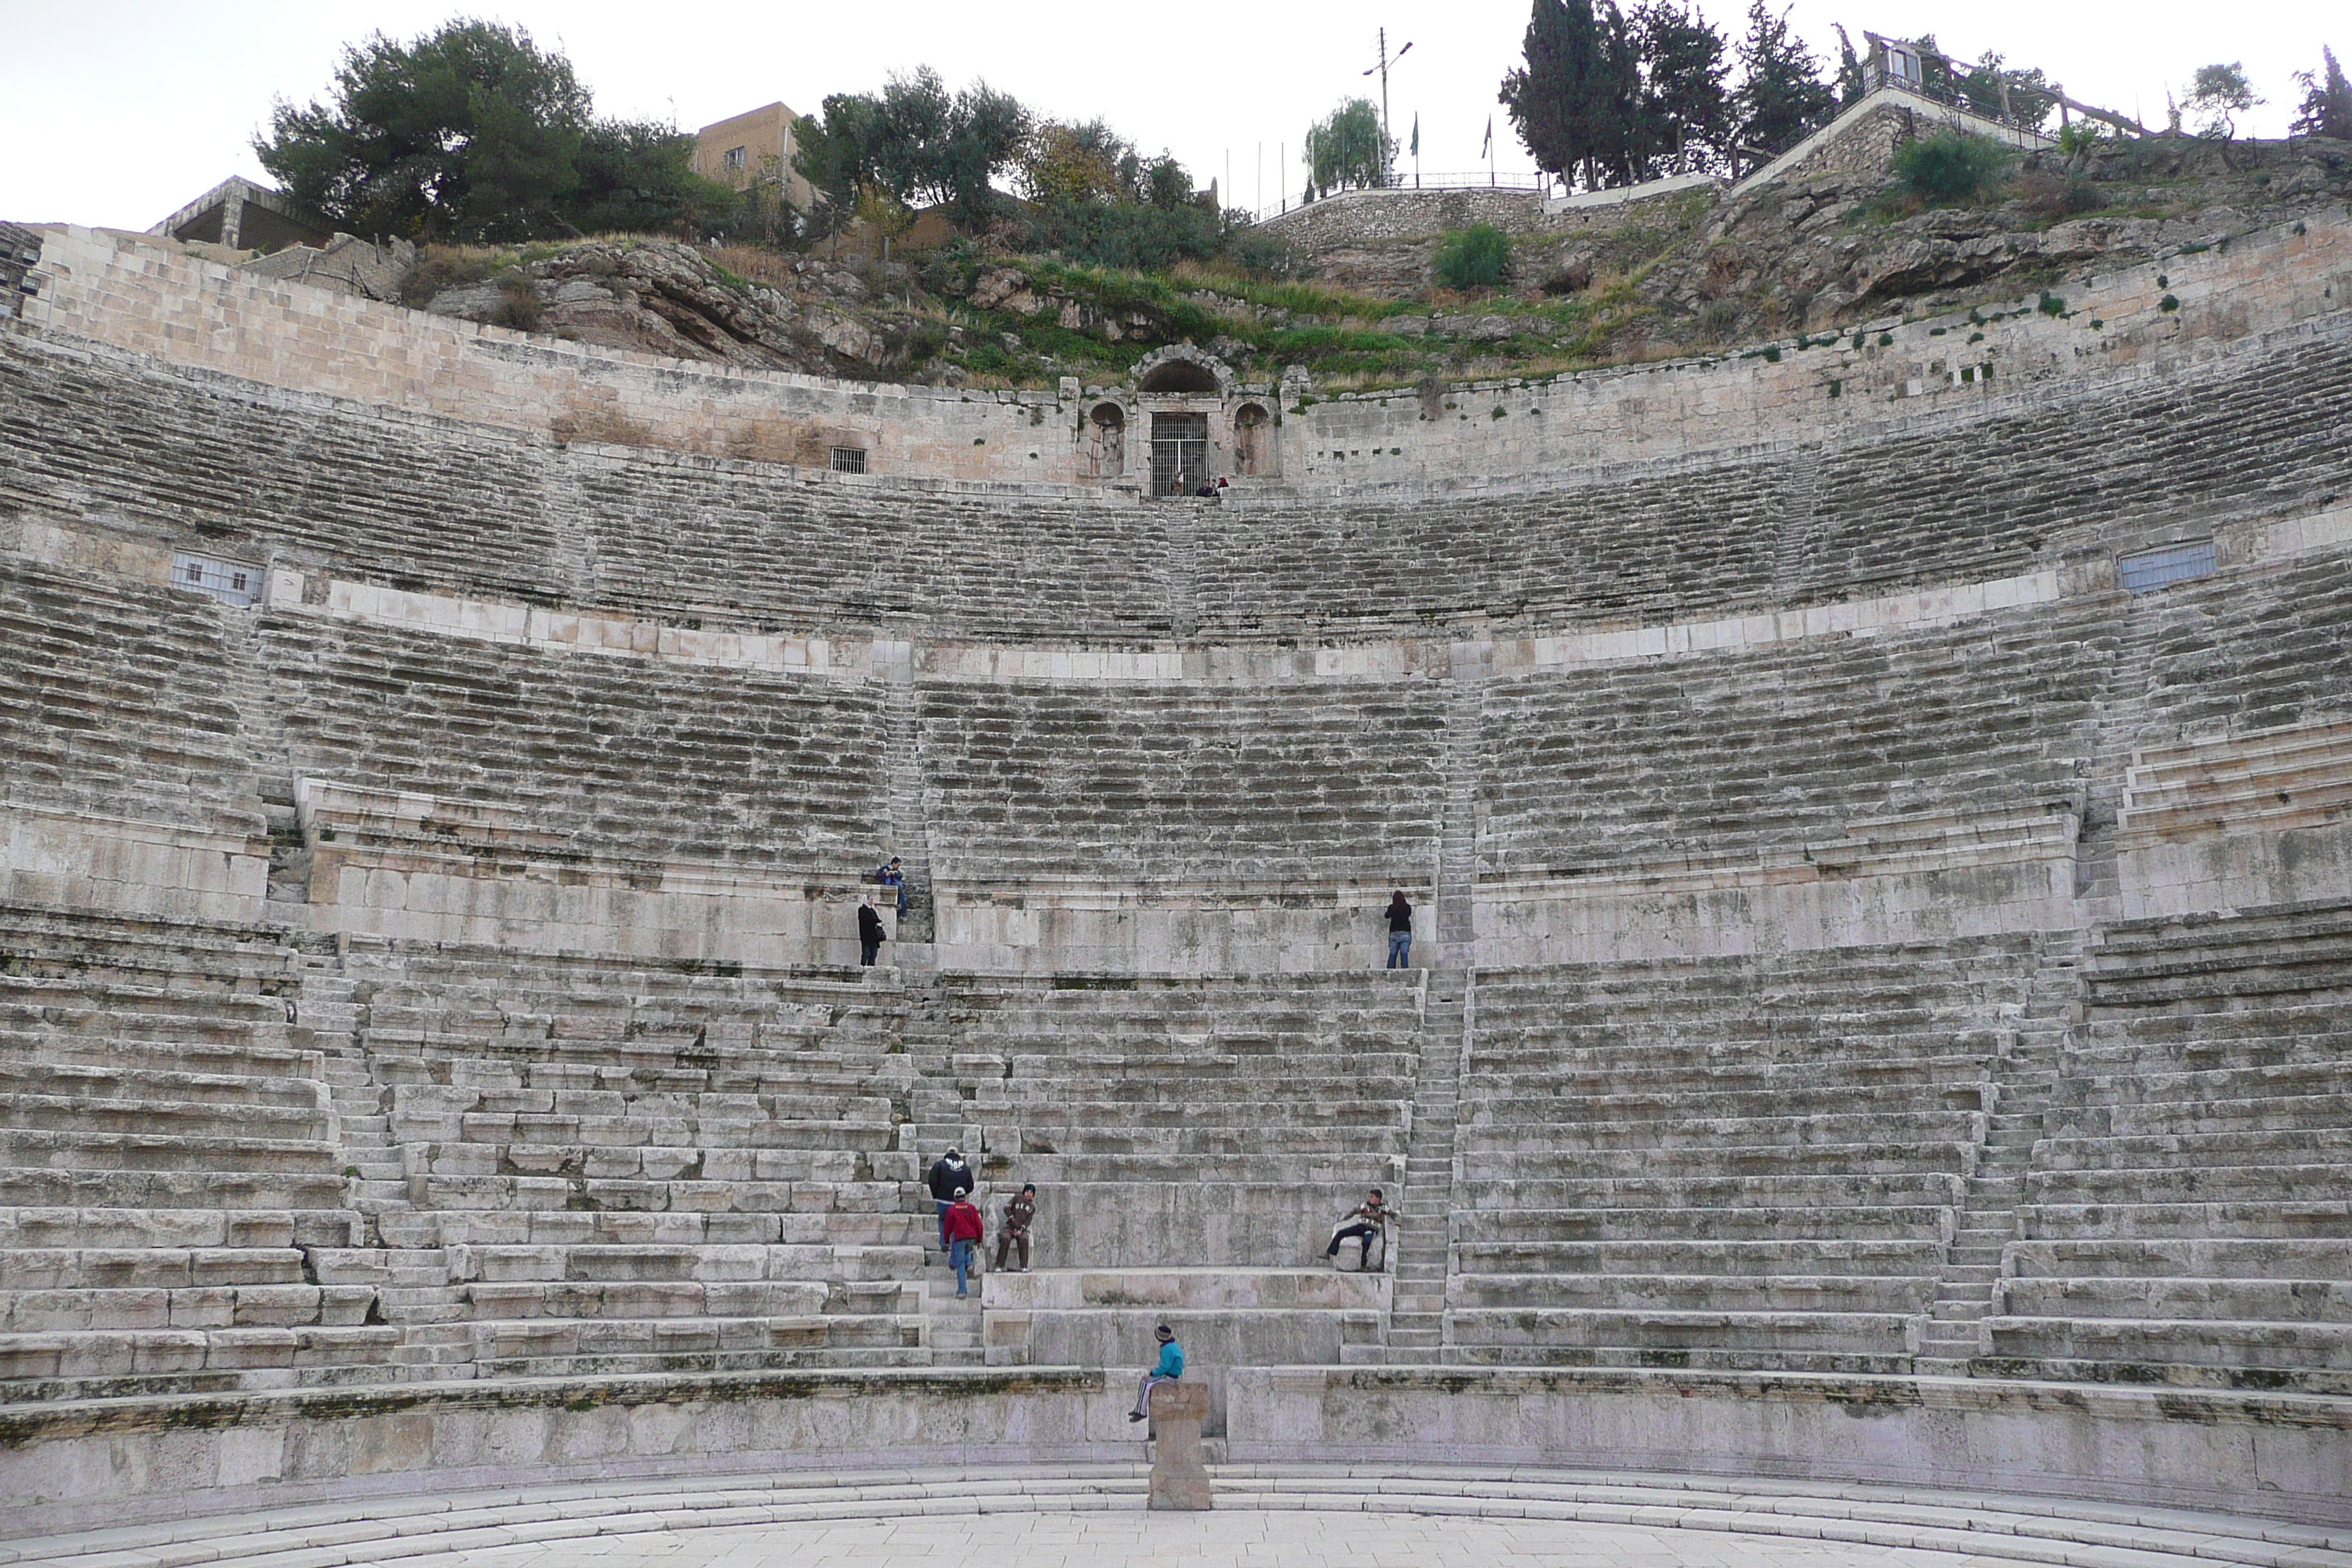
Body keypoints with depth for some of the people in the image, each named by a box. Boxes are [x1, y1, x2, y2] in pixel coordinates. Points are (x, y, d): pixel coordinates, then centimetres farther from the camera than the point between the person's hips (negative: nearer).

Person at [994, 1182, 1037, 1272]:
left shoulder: (1032, 1207, 15)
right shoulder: (1017, 1198, 10)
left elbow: (1028, 1221, 4)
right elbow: (1007, 1208, -1)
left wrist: (1021, 1230, -13)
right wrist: (1012, 1218, -12)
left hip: (1022, 1229, 2)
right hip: (1009, 1227, -2)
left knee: (1024, 1240, -31)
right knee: (1005, 1239, -32)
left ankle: (1024, 1266, -31)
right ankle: (999, 1265, -29)